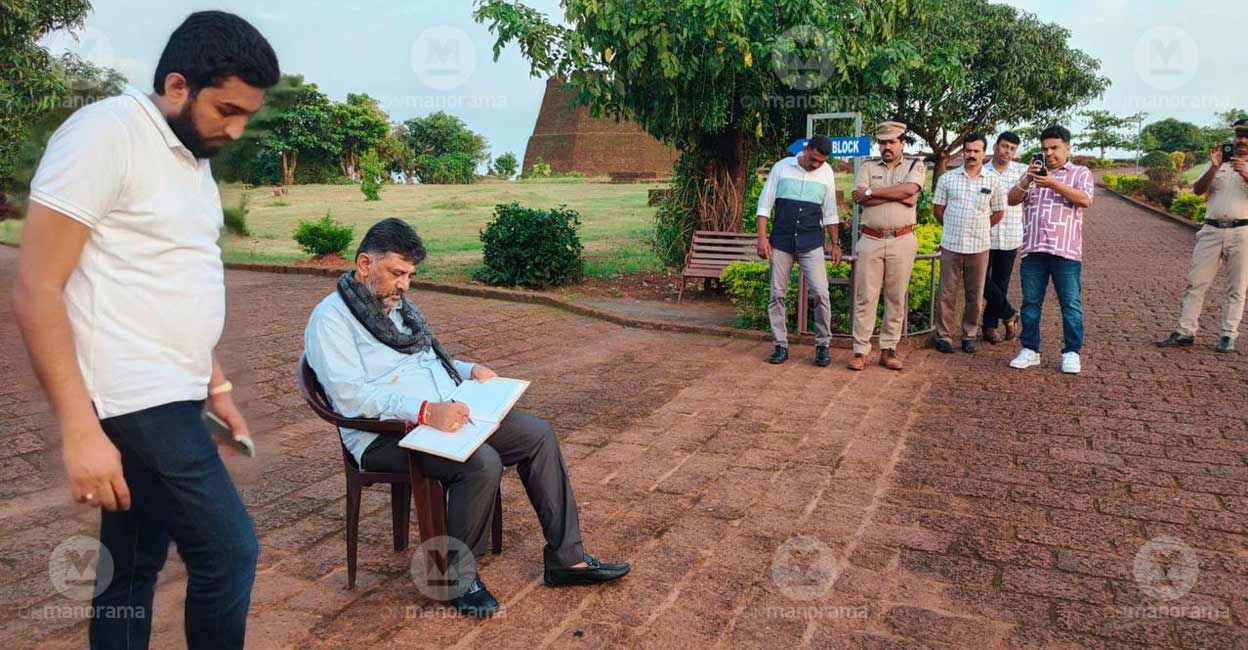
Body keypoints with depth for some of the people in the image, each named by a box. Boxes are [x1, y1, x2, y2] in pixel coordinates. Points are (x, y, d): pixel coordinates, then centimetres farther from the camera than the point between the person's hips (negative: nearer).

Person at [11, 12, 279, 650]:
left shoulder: (193, 158, 14)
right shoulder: (105, 133, -13)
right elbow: (37, 291, -17)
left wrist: (216, 386, 19)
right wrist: (80, 429, -21)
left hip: (169, 399, 8)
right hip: (135, 402, -8)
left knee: (134, 568, 16)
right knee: (228, 551, -3)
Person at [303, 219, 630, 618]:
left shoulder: (398, 305, 18)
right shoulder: (330, 319, -9)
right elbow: (350, 396, -23)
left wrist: (470, 370, 9)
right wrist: (424, 411, -33)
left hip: (445, 414, 9)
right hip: (387, 435, -9)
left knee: (539, 435, -4)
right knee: (483, 463, -32)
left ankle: (566, 559, 2)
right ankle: (459, 576, -8)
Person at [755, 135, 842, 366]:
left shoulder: (827, 173, 4)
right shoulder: (781, 168, -1)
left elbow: (829, 212, 11)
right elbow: (765, 203, 1)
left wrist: (835, 243, 10)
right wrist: (762, 237, -6)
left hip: (811, 243, 0)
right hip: (781, 241, 0)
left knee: (821, 293, -8)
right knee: (777, 294, 2)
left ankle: (823, 345, 5)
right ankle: (781, 345, 13)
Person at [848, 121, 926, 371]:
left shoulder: (915, 165, 8)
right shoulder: (868, 166, 11)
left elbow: (909, 189, -14)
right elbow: (860, 198, -7)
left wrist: (872, 192, -10)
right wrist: (897, 196, -10)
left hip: (902, 241, 0)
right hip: (871, 240, 0)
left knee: (896, 298, 5)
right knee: (865, 297, -1)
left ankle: (888, 350, 13)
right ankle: (860, 351, 3)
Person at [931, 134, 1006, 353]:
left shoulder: (993, 182, 5)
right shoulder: (947, 179, 4)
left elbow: (998, 213, 14)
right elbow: (938, 209, 11)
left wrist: (979, 228, 14)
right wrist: (954, 228, 12)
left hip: (979, 246, 1)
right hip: (951, 245, -1)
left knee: (975, 295, 6)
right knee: (947, 293, 3)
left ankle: (970, 335, 18)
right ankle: (944, 334, 12)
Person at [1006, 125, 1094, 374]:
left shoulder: (1080, 173, 10)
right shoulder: (1034, 173, 19)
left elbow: (1085, 200, -8)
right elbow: (1012, 199, 6)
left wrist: (1054, 184, -18)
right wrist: (1026, 180, -11)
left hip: (1066, 251, -3)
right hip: (1033, 250, 3)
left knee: (1071, 303, -1)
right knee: (1030, 302, 5)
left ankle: (1072, 353, 7)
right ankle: (1030, 350, 13)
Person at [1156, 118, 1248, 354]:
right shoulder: (1218, 163, 13)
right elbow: (1198, 190, 0)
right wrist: (1214, 167, -14)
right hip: (1212, 230, 2)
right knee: (1196, 283, 0)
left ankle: (1228, 335, 10)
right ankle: (1185, 332, 5)